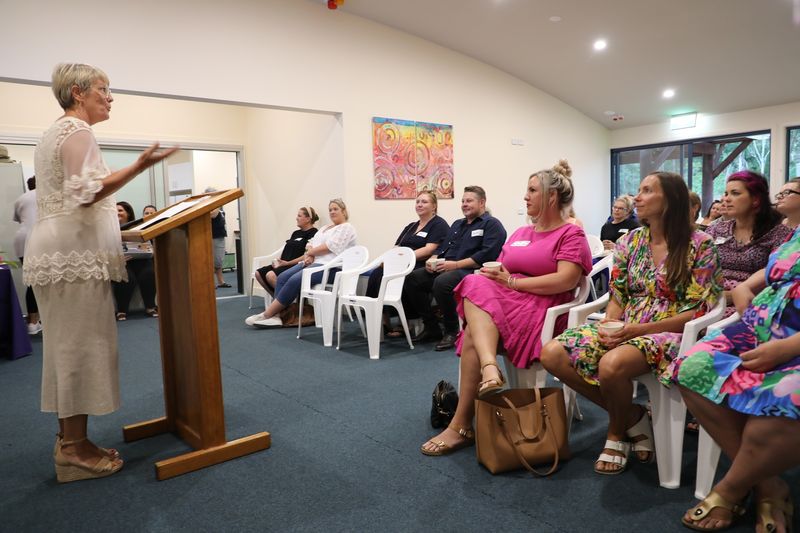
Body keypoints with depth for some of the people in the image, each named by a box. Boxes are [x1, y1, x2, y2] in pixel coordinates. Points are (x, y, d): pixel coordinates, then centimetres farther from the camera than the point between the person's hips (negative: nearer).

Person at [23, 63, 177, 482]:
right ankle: (75, 449, 0)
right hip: (75, 252, -10)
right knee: (81, 345, -7)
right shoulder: (77, 131, -8)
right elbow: (84, 192, -21)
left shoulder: (55, 133, 23)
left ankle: (69, 439, 19)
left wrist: (106, 212, 32)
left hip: (58, 251, 10)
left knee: (67, 347, 11)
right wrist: (139, 166, -26)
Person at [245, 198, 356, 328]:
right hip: (313, 262, 9)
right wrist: (309, 255, -5)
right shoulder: (326, 228, 27)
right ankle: (275, 316, -21)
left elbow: (329, 247, -13)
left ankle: (267, 314, -20)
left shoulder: (347, 228, -1)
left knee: (295, 280, -26)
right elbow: (310, 244, 18)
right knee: (282, 277, -13)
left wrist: (310, 252, -2)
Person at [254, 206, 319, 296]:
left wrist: (288, 263, -14)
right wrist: (278, 261, 0)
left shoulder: (313, 233, -5)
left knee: (271, 275, -30)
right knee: (259, 273, -6)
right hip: (283, 264, 9)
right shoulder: (296, 233, 24)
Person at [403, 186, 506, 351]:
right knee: (412, 279, -12)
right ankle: (431, 328, -2)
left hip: (470, 271, -8)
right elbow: (442, 247, 26)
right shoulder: (457, 224, 28)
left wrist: (455, 265, -19)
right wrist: (432, 260, 2)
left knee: (441, 282, -37)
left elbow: (487, 255, -14)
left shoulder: (492, 224, 1)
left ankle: (452, 331, -16)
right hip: (444, 269, 8)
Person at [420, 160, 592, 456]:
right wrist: (492, 274, -7)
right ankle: (489, 365, -46)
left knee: (473, 334, -28)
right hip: (498, 303, 7)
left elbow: (565, 280, -13)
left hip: (540, 308, -6)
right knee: (476, 284, -28)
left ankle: (462, 425, -24)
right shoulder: (519, 234, 26)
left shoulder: (571, 234, 3)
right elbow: (497, 273, 18)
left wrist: (512, 281, -13)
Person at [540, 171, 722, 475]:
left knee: (612, 364, -38)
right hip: (624, 330, 6)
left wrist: (638, 330, -20)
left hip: (669, 333, -5)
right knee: (552, 354, -17)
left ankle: (617, 432, -1)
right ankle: (632, 416, -1)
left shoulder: (699, 245, -6)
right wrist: (608, 326, -12)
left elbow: (698, 311, -10)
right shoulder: (630, 242, 10)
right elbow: (617, 297, 11)